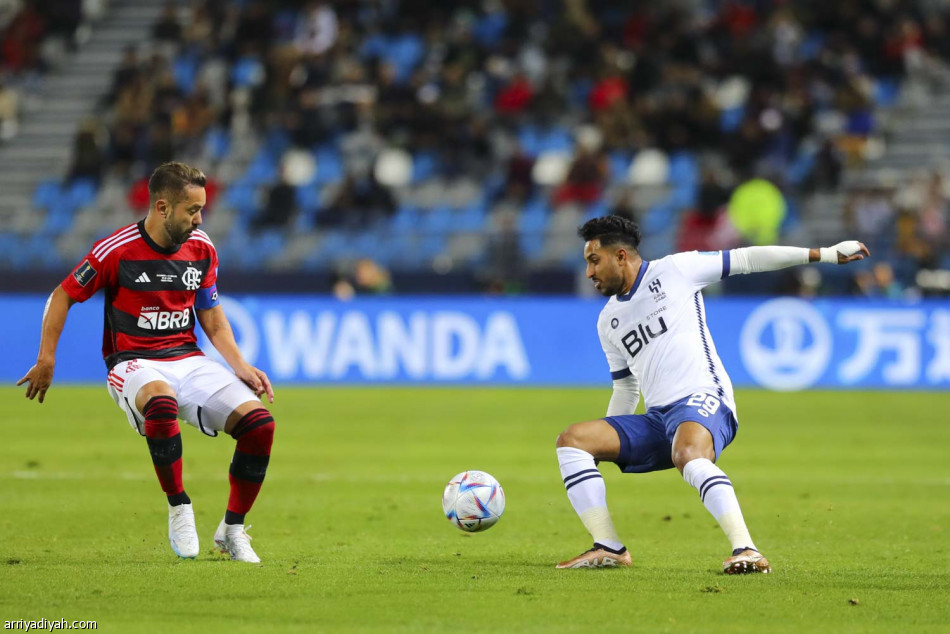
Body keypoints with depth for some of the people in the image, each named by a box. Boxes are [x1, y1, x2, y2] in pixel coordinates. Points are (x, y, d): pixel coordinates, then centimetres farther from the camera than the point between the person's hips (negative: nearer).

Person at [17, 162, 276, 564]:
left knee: (259, 423, -18)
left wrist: (240, 367, 1)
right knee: (161, 400, -42)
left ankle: (232, 530, 1)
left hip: (190, 361, 5)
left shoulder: (202, 249, 4)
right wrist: (46, 360, 0)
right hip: (134, 364, -5)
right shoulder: (116, 251, -11)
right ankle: (179, 509, -23)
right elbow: (62, 297, 2)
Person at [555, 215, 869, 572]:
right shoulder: (609, 321, 20)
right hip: (656, 420, 7)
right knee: (571, 441, -10)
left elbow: (746, 260, 4)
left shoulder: (673, 272, 3)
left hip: (702, 400, -7)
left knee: (687, 455, -40)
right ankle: (609, 549, -13)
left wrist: (826, 254, 4)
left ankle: (746, 550, -47)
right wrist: (608, 449, 22)